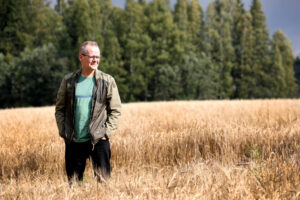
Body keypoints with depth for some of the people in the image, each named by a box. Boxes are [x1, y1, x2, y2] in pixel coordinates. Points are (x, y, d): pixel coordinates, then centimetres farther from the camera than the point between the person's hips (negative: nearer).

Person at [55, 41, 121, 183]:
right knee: (73, 182, 8)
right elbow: (60, 108, 11)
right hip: (73, 141, 2)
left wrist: (106, 133, -6)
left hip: (98, 140, -1)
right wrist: (63, 132, 0)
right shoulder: (68, 80, 6)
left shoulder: (107, 81, 2)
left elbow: (115, 110, 4)